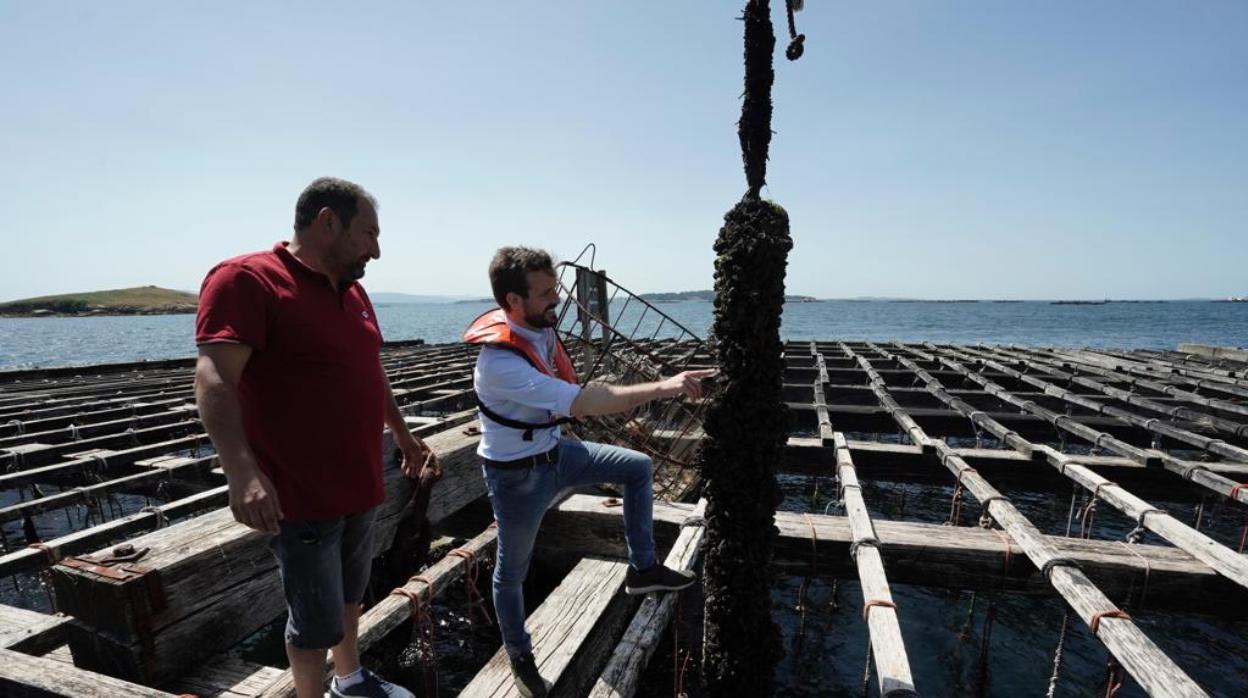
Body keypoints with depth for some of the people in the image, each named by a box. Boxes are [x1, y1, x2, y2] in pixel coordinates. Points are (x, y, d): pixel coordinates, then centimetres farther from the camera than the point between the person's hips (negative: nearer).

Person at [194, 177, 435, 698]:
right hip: (301, 496, -8)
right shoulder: (246, 279, -14)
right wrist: (241, 470, -36)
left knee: (350, 596, 24)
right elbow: (214, 378, -25)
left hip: (359, 486, 8)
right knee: (316, 621, 7)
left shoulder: (351, 289, 11)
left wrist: (402, 434, 23)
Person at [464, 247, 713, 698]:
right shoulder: (500, 362, -34)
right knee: (512, 571, 13)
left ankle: (642, 569, 17)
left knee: (638, 467, 5)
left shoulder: (540, 328, -8)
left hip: (555, 451, 8)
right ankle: (520, 659, 38)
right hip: (517, 476, -7)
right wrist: (663, 388, -42)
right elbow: (581, 403, -42)